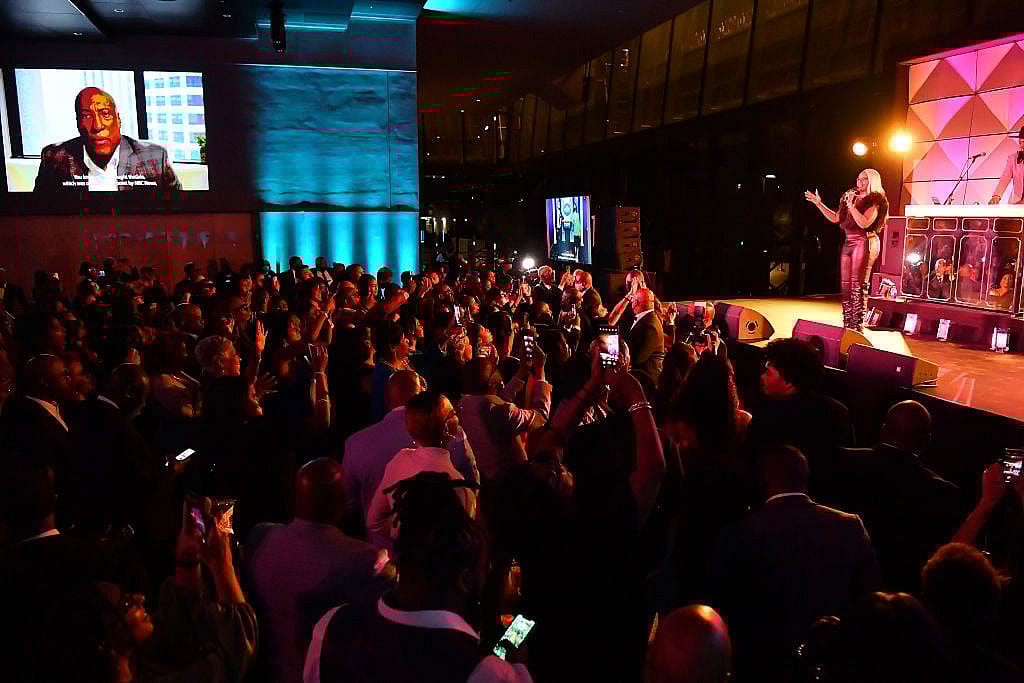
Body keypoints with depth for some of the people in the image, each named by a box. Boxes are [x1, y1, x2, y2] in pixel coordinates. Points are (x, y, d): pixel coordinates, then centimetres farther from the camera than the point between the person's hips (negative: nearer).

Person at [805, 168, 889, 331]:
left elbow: (864, 223, -18)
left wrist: (851, 204, -17)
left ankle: (857, 327, -10)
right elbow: (835, 218, 19)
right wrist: (818, 203, 16)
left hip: (864, 242, -8)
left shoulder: (874, 200, -4)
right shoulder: (852, 197, 18)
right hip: (848, 243, 8)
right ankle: (847, 327, 10)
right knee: (846, 286, 6)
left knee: (858, 286, -11)